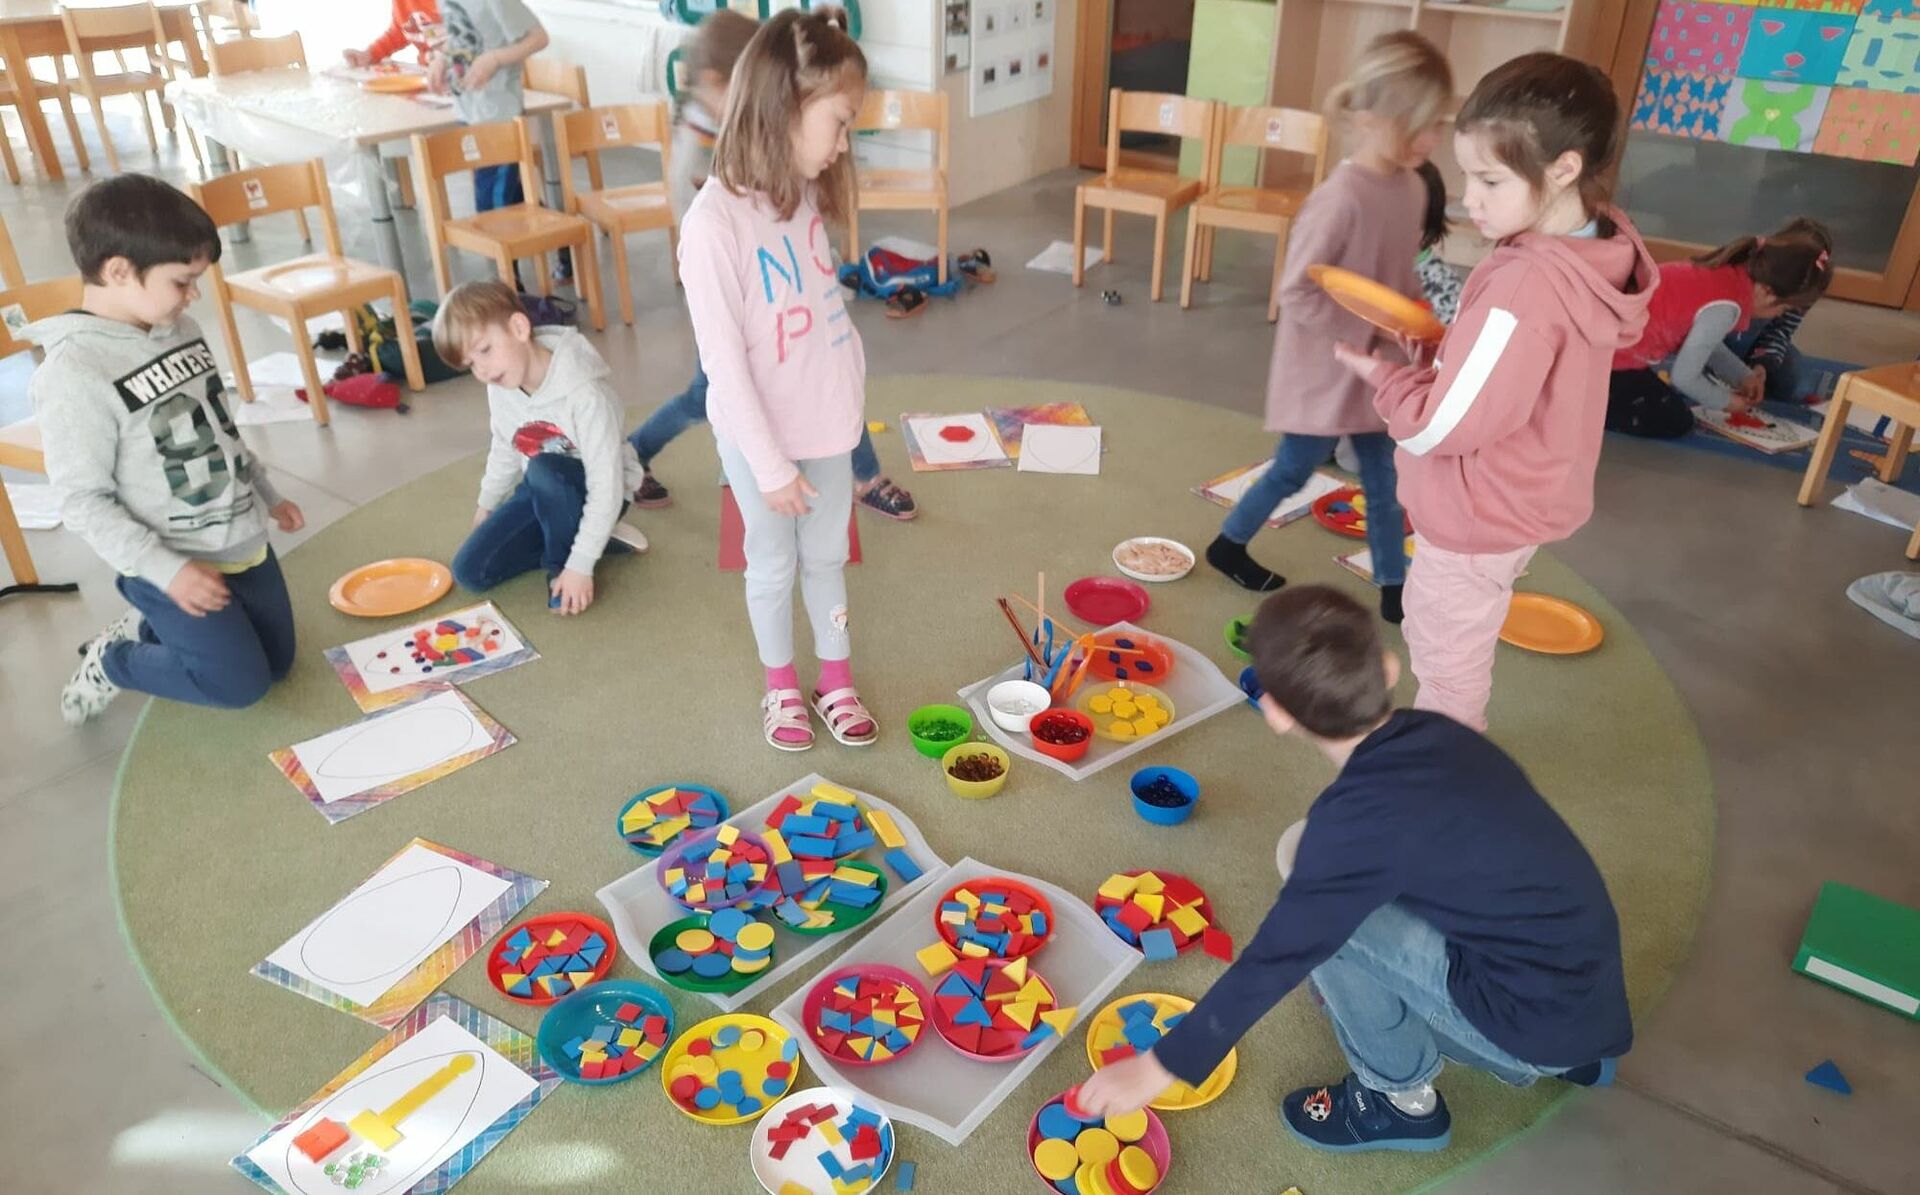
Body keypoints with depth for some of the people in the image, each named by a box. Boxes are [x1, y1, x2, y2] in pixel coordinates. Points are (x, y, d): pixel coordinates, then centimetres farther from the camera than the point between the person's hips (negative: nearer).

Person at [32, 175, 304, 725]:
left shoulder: (179, 329, 0)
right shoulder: (75, 372, -22)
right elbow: (83, 502, -19)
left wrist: (269, 496, 20)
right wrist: (167, 570, -24)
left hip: (241, 540, 7)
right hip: (176, 565, -7)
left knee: (276, 661, 15)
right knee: (241, 684, -2)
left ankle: (145, 627, 34)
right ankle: (109, 663, 22)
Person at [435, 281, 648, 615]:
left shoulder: (583, 392, -30)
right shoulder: (499, 390, -8)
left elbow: (606, 484, -31)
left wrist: (579, 565, -32)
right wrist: (487, 506, 26)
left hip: (594, 495, -7)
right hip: (543, 495, 7)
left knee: (544, 470, -38)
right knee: (470, 571, -7)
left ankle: (562, 560, -13)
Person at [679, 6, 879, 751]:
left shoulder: (804, 194, -2)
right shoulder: (715, 221, -24)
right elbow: (724, 359, -22)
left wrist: (851, 389, 7)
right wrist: (771, 465, -18)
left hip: (828, 423, 6)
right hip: (760, 439, -6)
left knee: (827, 557, 19)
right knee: (774, 567, 14)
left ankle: (836, 681, 38)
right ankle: (782, 687, 36)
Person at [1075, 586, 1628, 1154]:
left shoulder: (1359, 816, -24)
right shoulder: (1437, 734, -2)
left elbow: (1275, 958, -19)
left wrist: (1159, 1067, -10)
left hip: (1541, 1022, -8)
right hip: (1585, 986, 8)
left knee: (1325, 913, -11)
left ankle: (1402, 1099, 9)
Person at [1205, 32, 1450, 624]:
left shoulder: (1412, 189, 0)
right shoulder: (1342, 198, -25)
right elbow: (1297, 294, -23)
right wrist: (1370, 336, -21)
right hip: (1325, 371, -7)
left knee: (1385, 479, 14)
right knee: (1294, 471, 11)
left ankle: (1395, 590, 27)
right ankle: (1227, 545, 34)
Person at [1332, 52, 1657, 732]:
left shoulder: (1527, 286, -33)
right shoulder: (1592, 250, -5)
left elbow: (1440, 427, -28)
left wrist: (1379, 372, -11)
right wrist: (1438, 346, -4)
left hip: (1477, 518, -10)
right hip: (1508, 505, 10)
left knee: (1448, 669, 12)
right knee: (1437, 638, 29)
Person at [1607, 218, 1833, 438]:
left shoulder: (1731, 272, 1)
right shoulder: (1726, 307, -24)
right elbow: (1684, 376, -15)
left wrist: (1744, 376, 14)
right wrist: (1725, 401, 2)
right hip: (1610, 352, -9)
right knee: (1674, 422, 0)